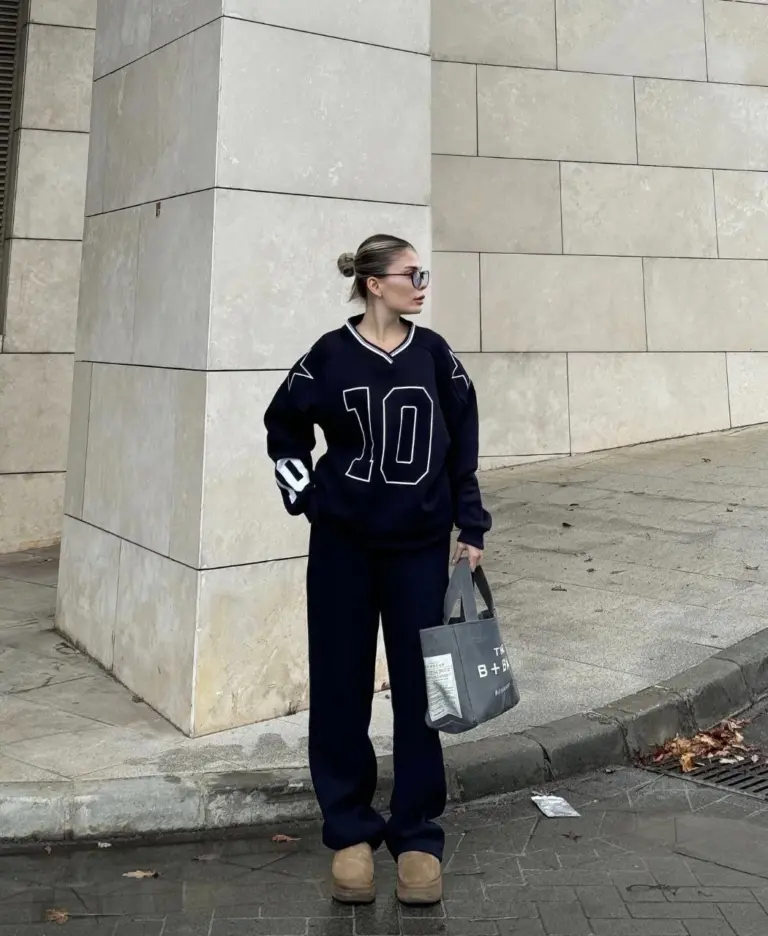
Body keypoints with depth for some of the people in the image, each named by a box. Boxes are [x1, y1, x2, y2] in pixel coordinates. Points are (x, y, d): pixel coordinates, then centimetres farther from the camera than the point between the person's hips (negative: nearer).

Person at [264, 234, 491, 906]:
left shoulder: (434, 355, 2)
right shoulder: (331, 355, -3)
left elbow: (462, 443, 7)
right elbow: (285, 428, 10)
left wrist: (472, 528, 4)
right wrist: (307, 496, 1)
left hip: (421, 545, 1)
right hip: (343, 545, -1)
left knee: (420, 687, 3)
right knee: (341, 688, 5)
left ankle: (418, 836, 16)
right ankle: (350, 832, 19)